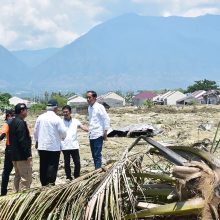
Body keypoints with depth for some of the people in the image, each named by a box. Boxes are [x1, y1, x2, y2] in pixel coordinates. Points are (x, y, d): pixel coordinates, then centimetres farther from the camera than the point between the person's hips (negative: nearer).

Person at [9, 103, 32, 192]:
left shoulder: (12, 122, 13)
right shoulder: (21, 123, -17)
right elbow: (22, 140, -22)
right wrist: (28, 155, -19)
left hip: (14, 156, 10)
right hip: (22, 156, -10)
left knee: (18, 177, 17)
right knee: (26, 178, -6)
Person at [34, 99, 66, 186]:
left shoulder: (40, 117, 2)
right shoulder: (57, 119, -13)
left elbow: (35, 131, 10)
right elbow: (63, 132, -11)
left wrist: (37, 141, 25)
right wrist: (62, 137, 12)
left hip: (42, 146, 5)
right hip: (54, 146, -5)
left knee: (43, 166, 11)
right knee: (52, 166, -1)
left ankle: (44, 185, 17)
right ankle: (51, 184, -5)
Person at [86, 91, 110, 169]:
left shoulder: (99, 107, -10)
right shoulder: (89, 108, 12)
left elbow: (106, 119, -11)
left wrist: (105, 133, -12)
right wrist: (89, 130, 16)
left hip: (98, 135, -8)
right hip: (91, 135, 8)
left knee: (97, 155, -10)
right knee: (94, 155, 10)